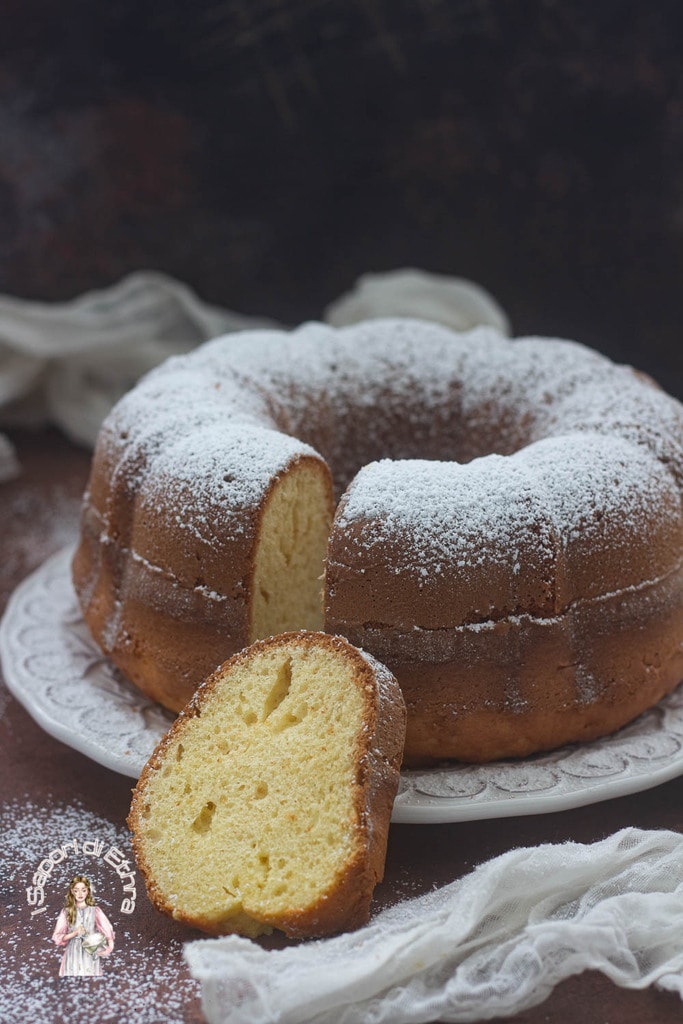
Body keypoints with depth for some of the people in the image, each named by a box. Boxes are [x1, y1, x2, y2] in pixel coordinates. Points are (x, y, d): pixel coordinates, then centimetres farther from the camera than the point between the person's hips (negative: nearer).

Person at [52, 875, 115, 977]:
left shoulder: (95, 911, 3)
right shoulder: (67, 912, 4)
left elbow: (108, 930, -2)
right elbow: (58, 937, 5)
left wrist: (110, 947, -20)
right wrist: (75, 933, -12)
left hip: (91, 954, 0)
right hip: (73, 954, 0)